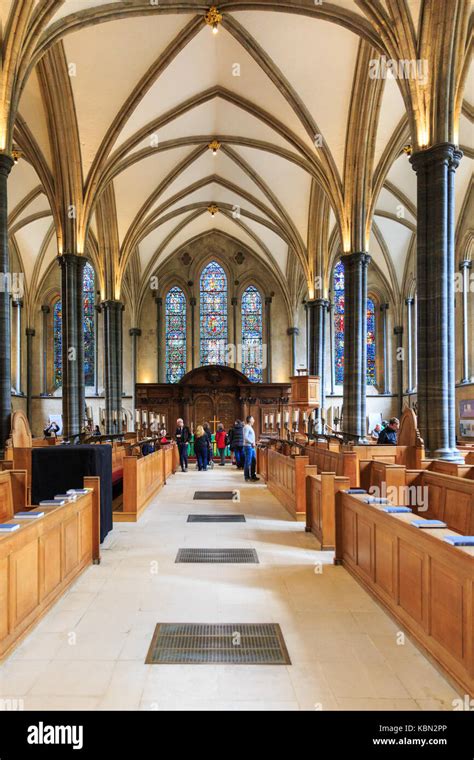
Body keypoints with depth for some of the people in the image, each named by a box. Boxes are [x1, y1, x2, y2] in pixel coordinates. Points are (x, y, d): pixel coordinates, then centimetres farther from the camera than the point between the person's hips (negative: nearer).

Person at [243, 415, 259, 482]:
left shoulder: (250, 427, 20)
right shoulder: (246, 427, -11)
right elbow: (245, 437, -20)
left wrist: (253, 443, 11)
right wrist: (252, 442, -17)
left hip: (252, 447, 10)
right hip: (248, 446, -10)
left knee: (253, 462, 12)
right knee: (248, 462, -5)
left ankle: (253, 475, 19)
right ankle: (247, 476, 1)